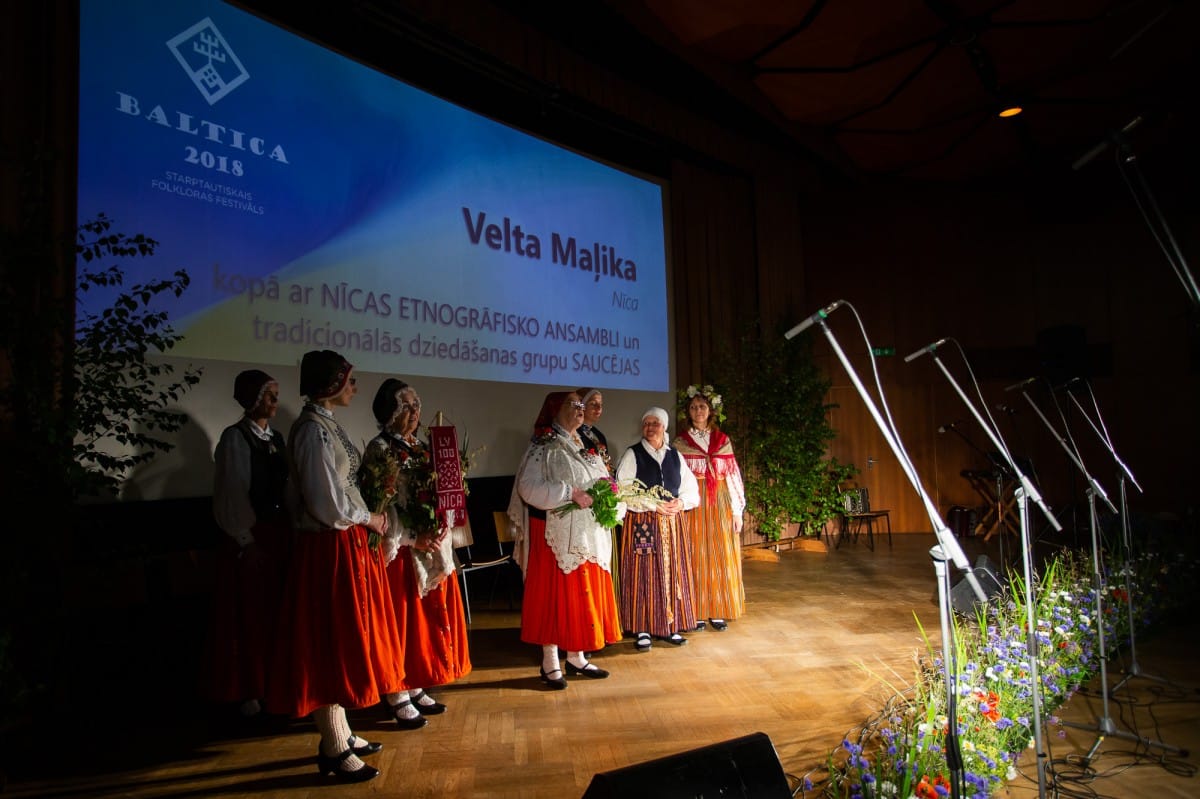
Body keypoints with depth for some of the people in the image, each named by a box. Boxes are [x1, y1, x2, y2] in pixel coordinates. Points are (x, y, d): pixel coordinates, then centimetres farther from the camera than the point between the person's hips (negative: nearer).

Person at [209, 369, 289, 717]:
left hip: (280, 532, 6)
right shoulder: (235, 437, -8)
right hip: (251, 536, -6)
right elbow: (232, 493, -11)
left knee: (277, 610, 10)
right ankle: (250, 690, 16)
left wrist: (290, 528, 4)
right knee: (251, 614, 3)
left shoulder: (276, 437, 12)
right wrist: (246, 540, -12)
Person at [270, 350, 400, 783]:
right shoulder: (314, 430, -19)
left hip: (345, 544, 10)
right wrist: (369, 519, -7)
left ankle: (339, 735, 32)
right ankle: (334, 750, 17)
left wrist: (366, 517, 6)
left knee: (341, 641, 18)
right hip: (330, 549, -10)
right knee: (330, 644, 3)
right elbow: (329, 505, -21)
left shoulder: (325, 424, 10)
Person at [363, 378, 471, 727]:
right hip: (400, 552, -7)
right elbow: (381, 505, -15)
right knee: (403, 621, 1)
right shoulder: (380, 449, -9)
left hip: (432, 549, 7)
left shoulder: (421, 448, 13)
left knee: (429, 617, 12)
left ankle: (416, 688, 25)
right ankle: (397, 696, 13)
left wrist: (441, 531, -2)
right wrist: (412, 539, -18)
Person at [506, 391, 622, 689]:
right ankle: (550, 663, 12)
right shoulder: (545, 447, -9)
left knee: (584, 595, 11)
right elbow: (529, 487, -20)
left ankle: (576, 657, 23)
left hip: (588, 536, 7)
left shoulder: (587, 448, 14)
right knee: (555, 594, 0)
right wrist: (571, 494, -22)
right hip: (557, 536, -7)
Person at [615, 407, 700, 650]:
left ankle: (669, 626, 17)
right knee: (643, 575, -2)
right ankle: (642, 629, 6)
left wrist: (682, 502, -9)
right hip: (641, 523, -4)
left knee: (672, 573, 6)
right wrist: (653, 506, -16)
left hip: (671, 523, 4)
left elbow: (691, 489, 13)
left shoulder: (675, 455, 12)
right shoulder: (632, 454, 0)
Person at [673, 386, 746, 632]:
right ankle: (697, 613, 8)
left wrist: (737, 511, 3)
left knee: (720, 558, 3)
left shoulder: (723, 440, 9)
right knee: (695, 558, 0)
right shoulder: (680, 442, 4)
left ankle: (718, 611, 12)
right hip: (692, 506, -2)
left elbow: (733, 476, 8)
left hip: (720, 505, 2)